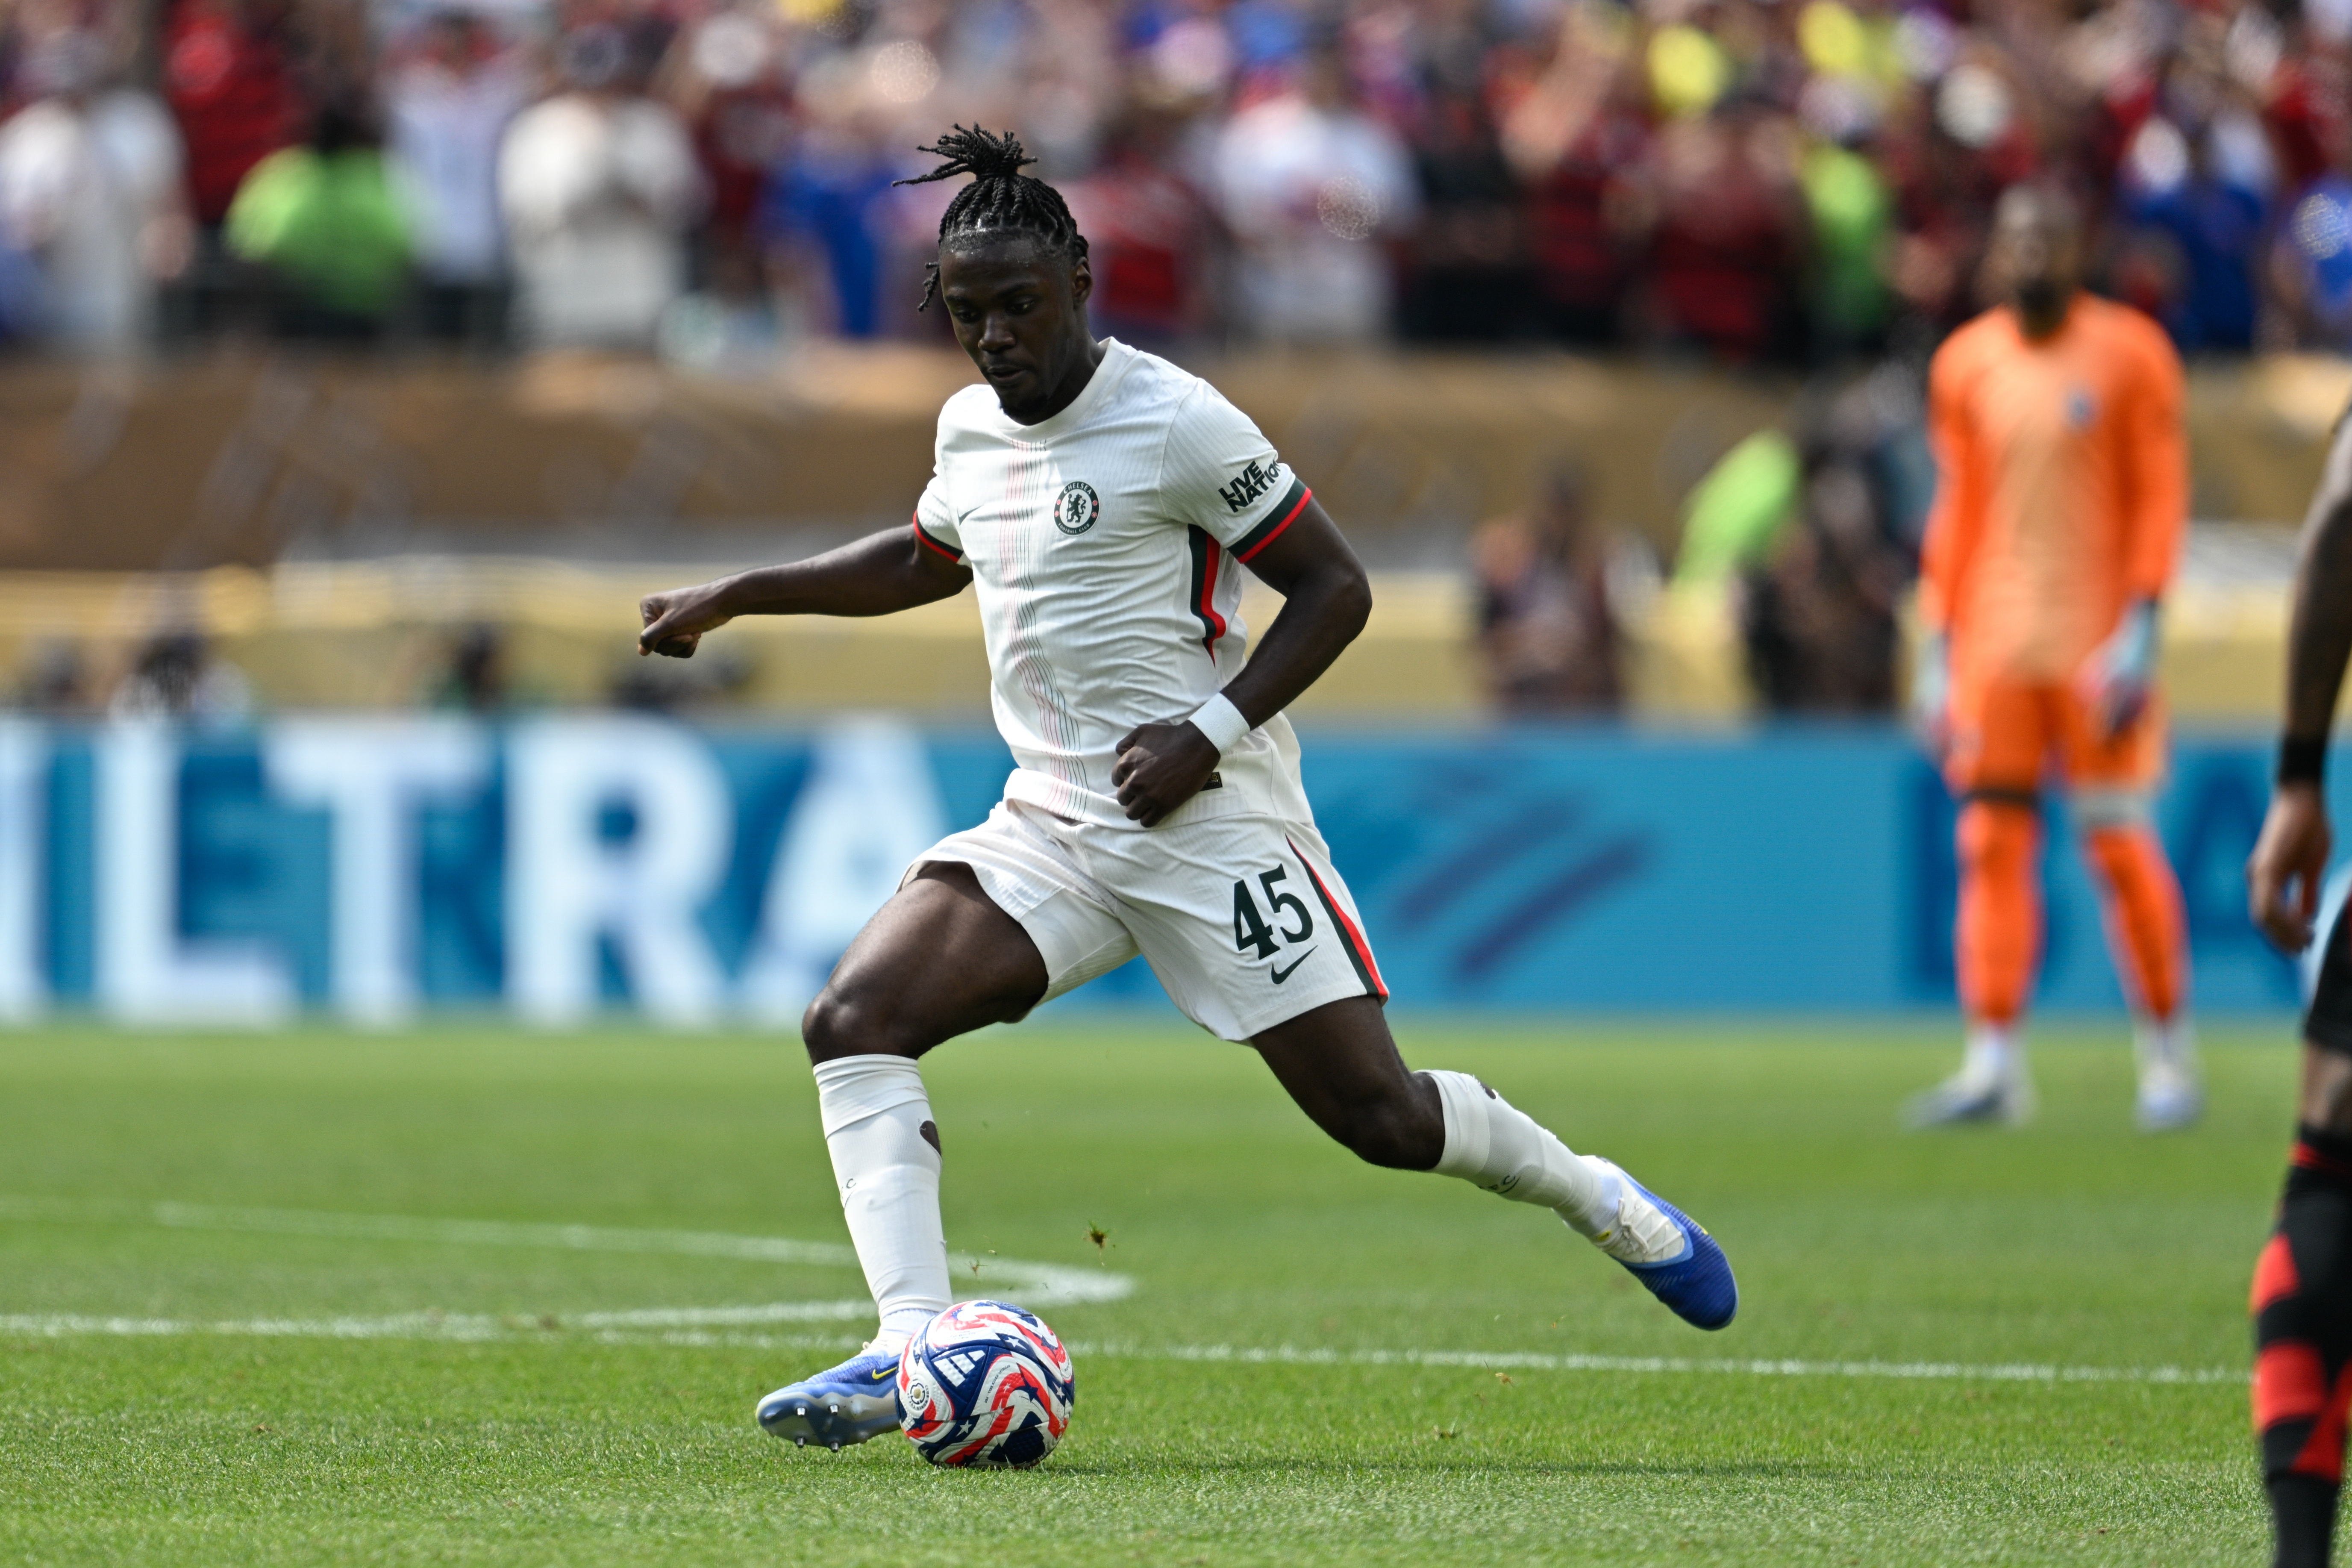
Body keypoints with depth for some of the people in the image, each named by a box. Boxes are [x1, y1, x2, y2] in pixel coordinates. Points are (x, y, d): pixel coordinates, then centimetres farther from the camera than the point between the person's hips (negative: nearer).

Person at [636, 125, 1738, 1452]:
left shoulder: (1174, 422, -11)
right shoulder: (971, 430, 10)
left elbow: (1335, 585, -9)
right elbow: (923, 560, 33)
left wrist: (1212, 730, -19)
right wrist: (735, 597, 28)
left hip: (1211, 823, -6)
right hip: (1054, 829, 6)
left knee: (1381, 1116, -6)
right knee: (856, 1021, -15)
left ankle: (1591, 1194, 24)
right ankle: (910, 1352, -22)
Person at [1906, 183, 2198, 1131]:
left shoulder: (2128, 353, -1)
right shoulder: (1966, 364, 10)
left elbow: (2161, 497, -3)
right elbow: (1956, 511, 15)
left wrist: (2140, 631, -12)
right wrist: (1939, 646, 10)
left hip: (2097, 642, -4)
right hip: (1994, 643, 4)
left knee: (2119, 842, -4)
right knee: (1991, 841, -2)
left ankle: (2170, 1058, 7)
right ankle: (1994, 1063, -2)